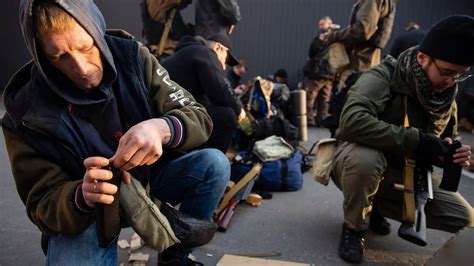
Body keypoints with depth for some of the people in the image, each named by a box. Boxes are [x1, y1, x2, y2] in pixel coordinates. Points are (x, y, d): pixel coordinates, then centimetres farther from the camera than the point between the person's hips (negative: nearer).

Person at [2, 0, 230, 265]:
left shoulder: (133, 57, -15)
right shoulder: (28, 114, -19)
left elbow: (199, 118, -15)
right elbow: (43, 205, -13)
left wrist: (162, 129, -39)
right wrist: (82, 196, -38)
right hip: (79, 214, -2)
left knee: (215, 164, -21)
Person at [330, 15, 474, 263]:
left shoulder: (446, 94, -1)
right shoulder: (383, 77, -23)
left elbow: (447, 138, 13)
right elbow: (352, 121, -41)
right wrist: (414, 140, -36)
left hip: (406, 172, 6)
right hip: (359, 162, -6)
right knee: (365, 158, -40)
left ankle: (376, 205, 14)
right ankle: (354, 227, -10)